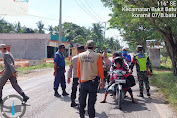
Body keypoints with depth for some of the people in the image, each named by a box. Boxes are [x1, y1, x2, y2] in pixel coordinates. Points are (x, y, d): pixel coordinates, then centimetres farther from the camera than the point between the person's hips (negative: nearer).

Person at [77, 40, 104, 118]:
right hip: (93, 81, -3)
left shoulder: (81, 55, 2)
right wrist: (102, 81, 4)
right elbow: (100, 69, -4)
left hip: (83, 80, 3)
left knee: (82, 99, 15)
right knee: (91, 100, 5)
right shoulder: (97, 56, -7)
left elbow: (79, 69, 8)